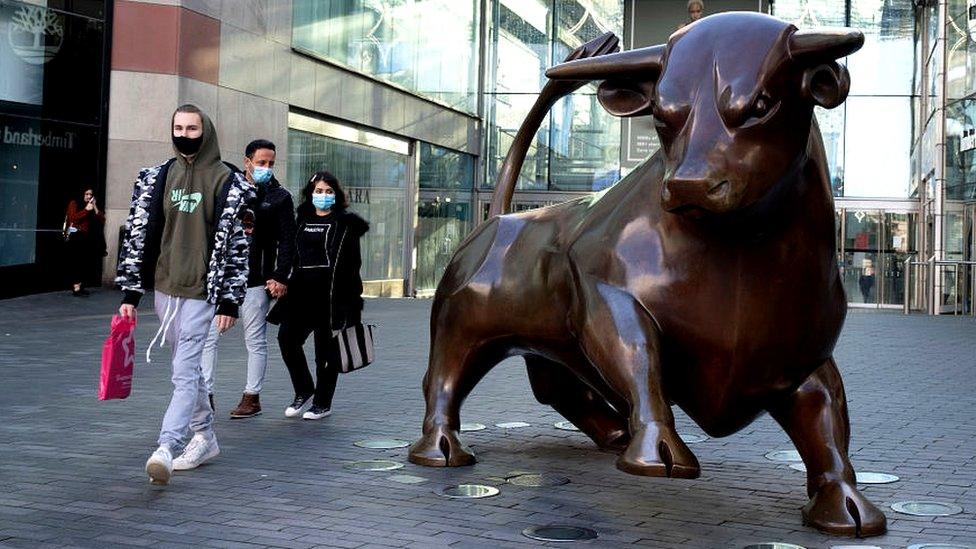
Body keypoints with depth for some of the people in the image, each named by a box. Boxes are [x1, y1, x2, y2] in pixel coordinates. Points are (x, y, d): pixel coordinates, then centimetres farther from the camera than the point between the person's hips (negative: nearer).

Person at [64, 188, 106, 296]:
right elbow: (73, 218, -11)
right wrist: (86, 210, -13)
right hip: (75, 237, -5)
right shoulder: (74, 204, 4)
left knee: (86, 263, -3)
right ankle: (76, 288, -15)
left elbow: (102, 220, 8)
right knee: (76, 262, -12)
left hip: (88, 238, 5)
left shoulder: (93, 206, 18)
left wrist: (95, 209, -3)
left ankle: (80, 287, 3)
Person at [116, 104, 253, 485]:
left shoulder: (227, 182, -4)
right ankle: (205, 438, 28)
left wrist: (229, 302, -8)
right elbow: (138, 233, 10)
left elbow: (236, 244, -5)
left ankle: (165, 449, -18)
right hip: (164, 288, 6)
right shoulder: (157, 177, 9)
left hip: (201, 292, -5)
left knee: (185, 372, -11)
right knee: (188, 368, 15)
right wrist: (130, 293, 6)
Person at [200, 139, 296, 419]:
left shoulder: (280, 197, 4)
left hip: (255, 280, -2)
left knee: (255, 340, 5)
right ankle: (205, 394, 5)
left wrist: (280, 277, -10)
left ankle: (252, 397, 15)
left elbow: (287, 241, 0)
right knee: (208, 336, -1)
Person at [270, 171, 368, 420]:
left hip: (331, 292, -5)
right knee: (287, 337, -4)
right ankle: (304, 392, 14)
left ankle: (323, 402, 15)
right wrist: (286, 283, 12)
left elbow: (351, 262, -5)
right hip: (302, 291, 5)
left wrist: (348, 297, -12)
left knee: (326, 348, 2)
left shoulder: (345, 223, 0)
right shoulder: (302, 220, 17)